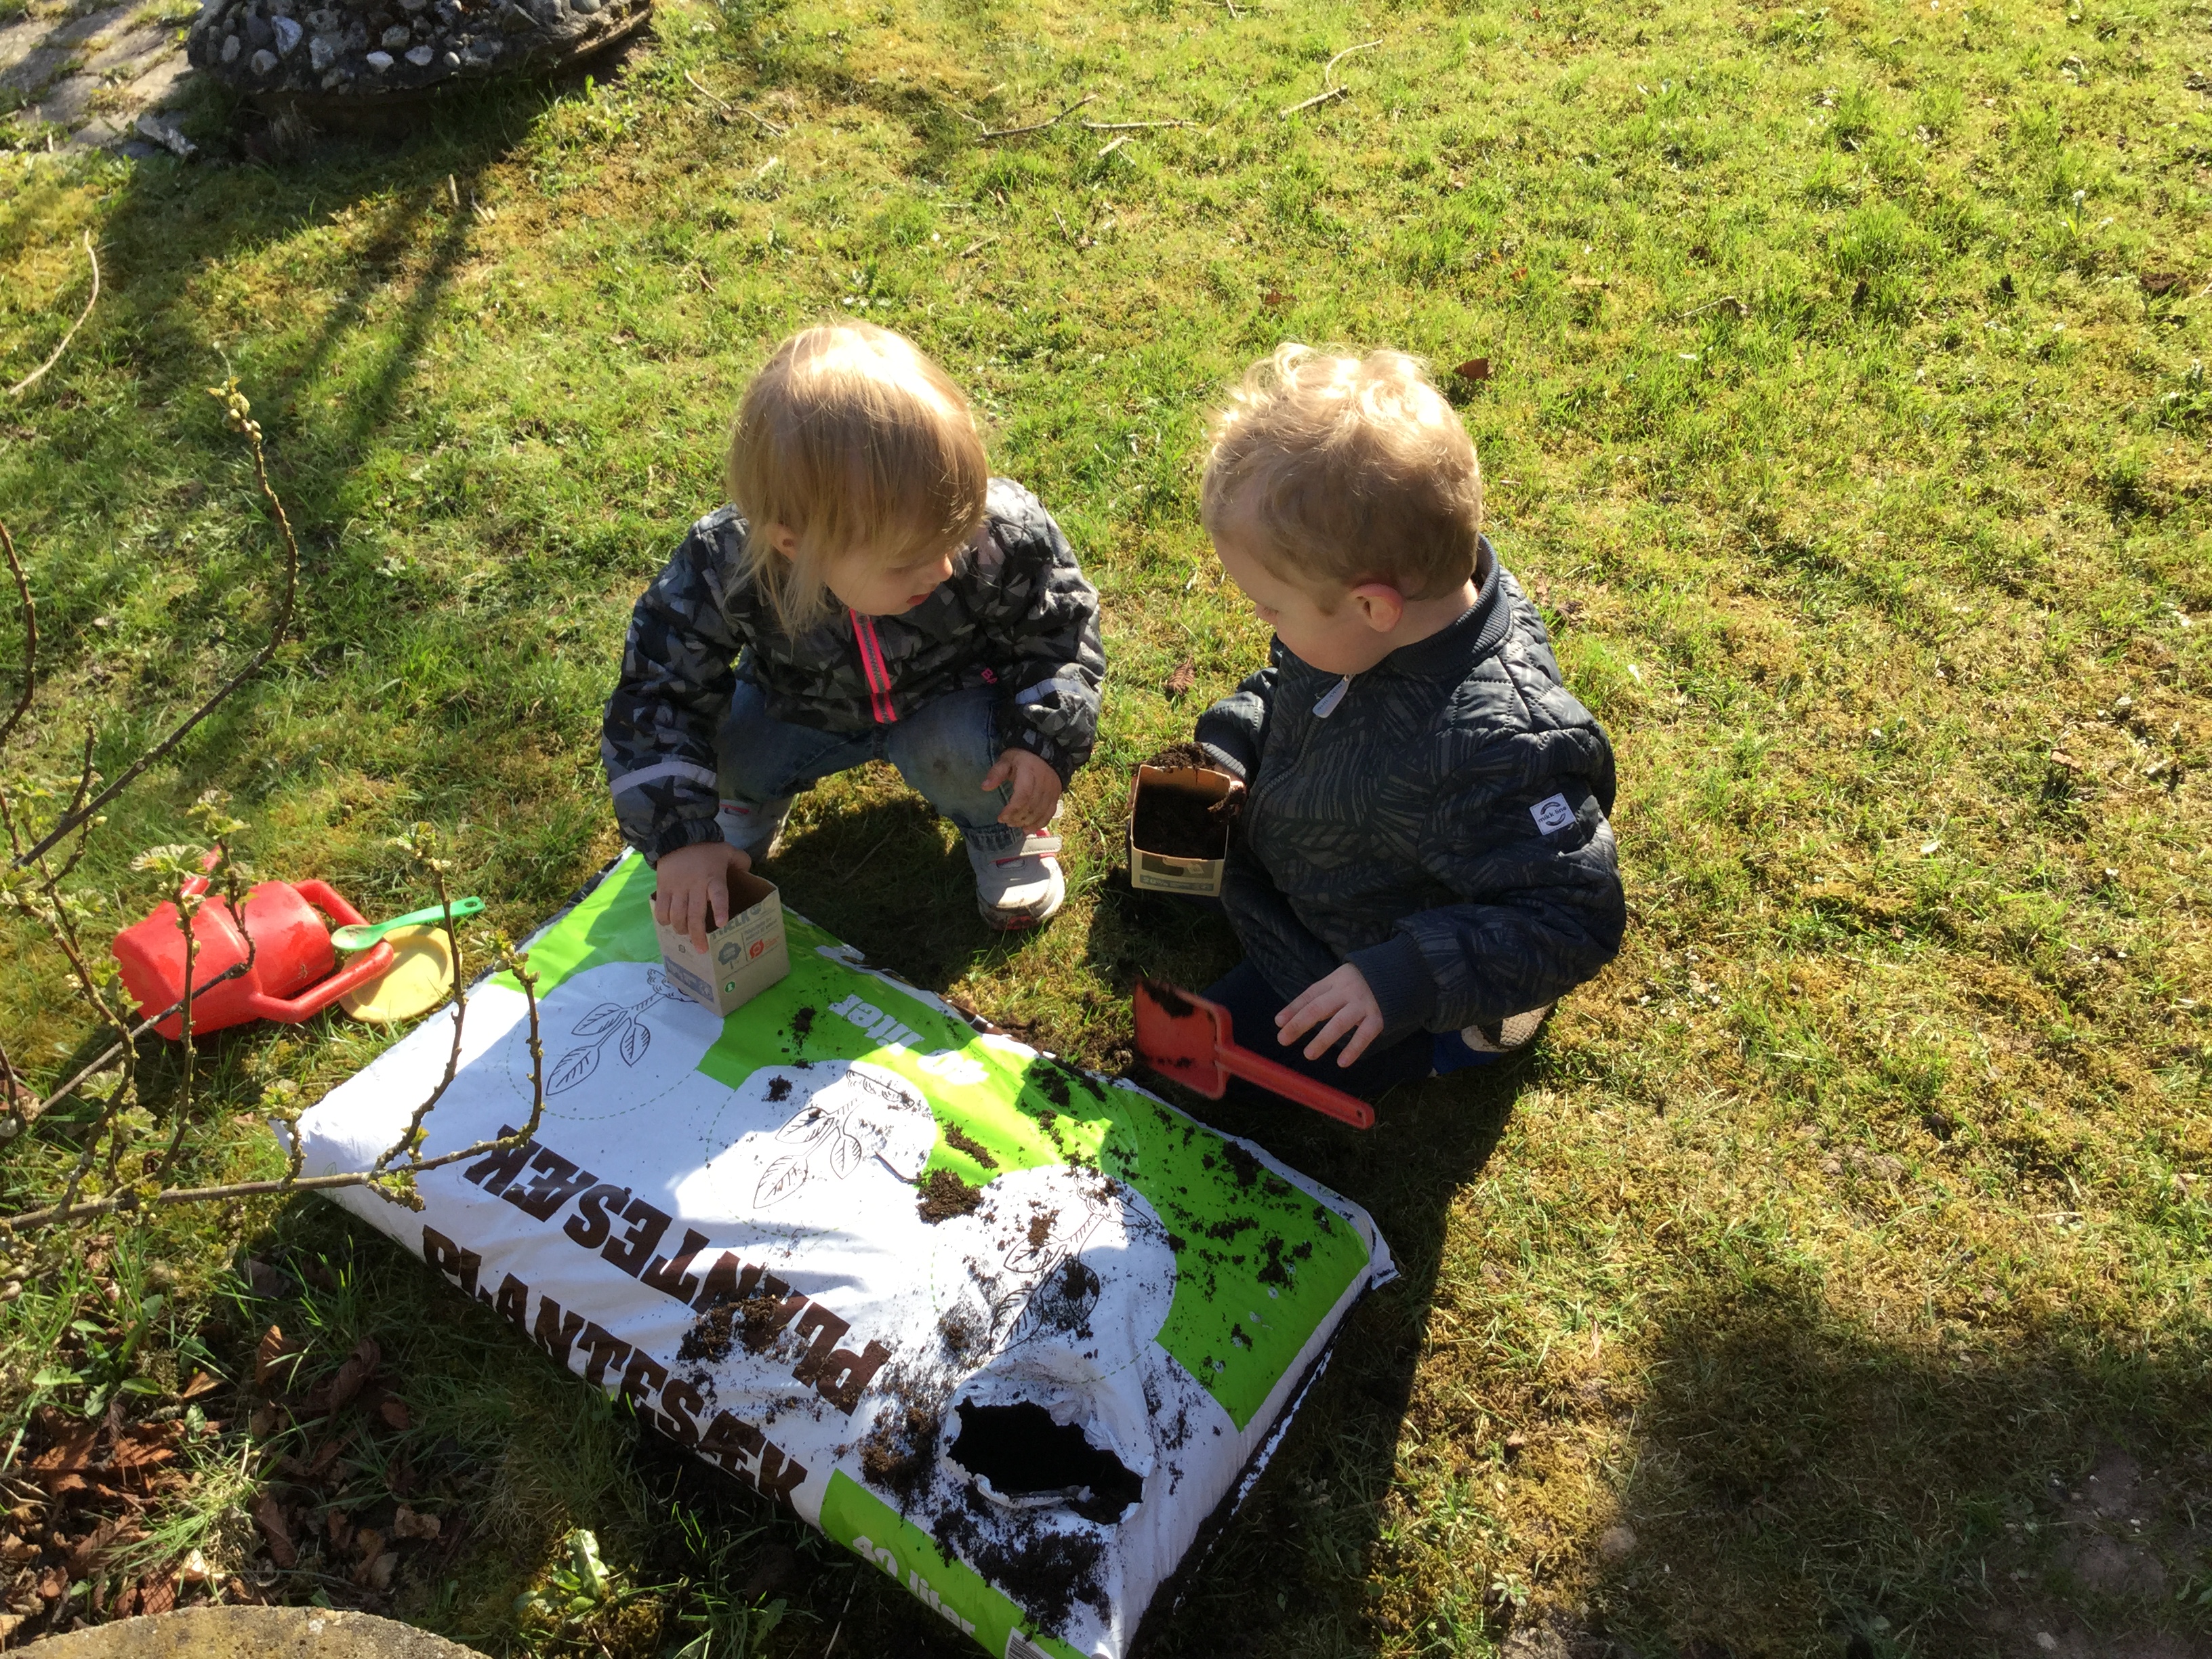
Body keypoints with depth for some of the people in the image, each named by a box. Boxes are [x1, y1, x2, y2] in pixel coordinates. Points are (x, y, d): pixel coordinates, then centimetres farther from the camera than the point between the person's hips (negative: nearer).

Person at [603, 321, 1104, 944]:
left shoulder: (1005, 537, -35)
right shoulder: (724, 567, -35)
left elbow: (1059, 631, -15)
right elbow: (658, 694, -23)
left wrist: (1047, 742, -27)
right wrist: (680, 834, -28)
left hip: (946, 700, -1)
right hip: (801, 707, 1)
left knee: (957, 752, -30)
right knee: (727, 750, -19)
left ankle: (1002, 829, 5)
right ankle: (750, 802, 19)